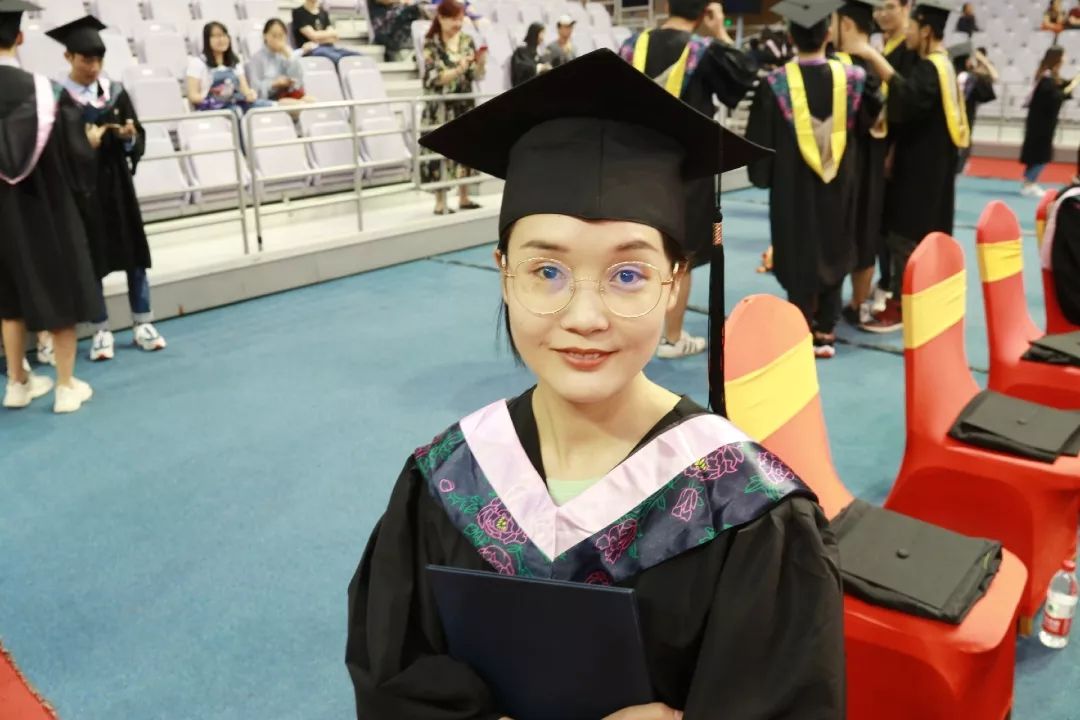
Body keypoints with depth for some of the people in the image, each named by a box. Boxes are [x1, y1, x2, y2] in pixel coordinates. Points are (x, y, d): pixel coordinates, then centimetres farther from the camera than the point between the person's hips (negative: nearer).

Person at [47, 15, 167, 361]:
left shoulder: (115, 92, 4)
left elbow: (140, 137, 6)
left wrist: (129, 136, -15)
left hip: (116, 182, 4)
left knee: (134, 254, 6)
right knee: (91, 259, 3)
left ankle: (143, 325, 16)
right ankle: (101, 332, 14)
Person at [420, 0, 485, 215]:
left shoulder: (467, 41, 7)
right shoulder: (431, 44, -6)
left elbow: (476, 76, 6)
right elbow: (431, 79, -13)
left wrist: (480, 64, -15)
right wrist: (458, 70, -23)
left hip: (465, 105, 5)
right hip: (441, 108, -5)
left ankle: (464, 198, 18)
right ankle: (440, 203, 2)